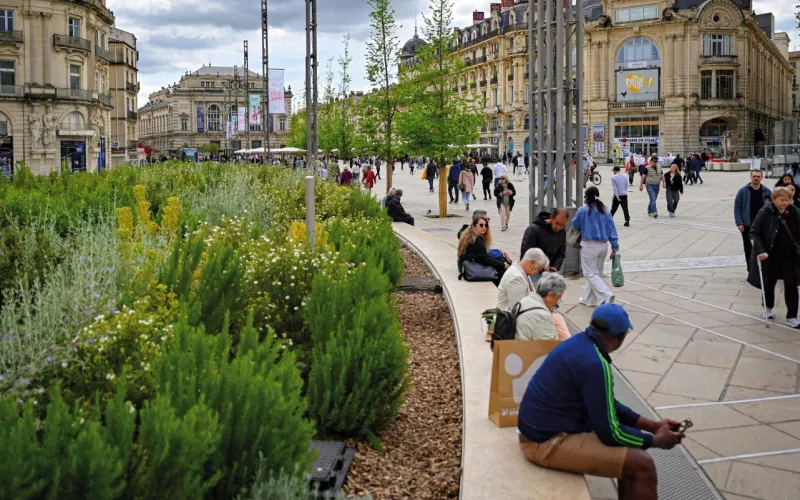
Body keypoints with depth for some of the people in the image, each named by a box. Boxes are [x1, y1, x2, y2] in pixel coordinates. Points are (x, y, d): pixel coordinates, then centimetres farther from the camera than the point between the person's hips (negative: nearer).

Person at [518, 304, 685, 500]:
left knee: (630, 450, 20)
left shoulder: (581, 343, 4)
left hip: (543, 428, 10)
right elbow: (610, 433, -18)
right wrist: (656, 440, -3)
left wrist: (654, 425, 12)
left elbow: (608, 405, 16)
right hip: (548, 442, -10)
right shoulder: (594, 364, -24)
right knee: (642, 464, -14)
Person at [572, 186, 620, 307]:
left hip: (589, 246, -6)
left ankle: (606, 296, -20)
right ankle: (589, 299, 27)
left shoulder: (582, 211, -9)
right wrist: (615, 248, 6)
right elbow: (612, 229, 3)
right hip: (603, 246, 6)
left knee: (590, 274, 0)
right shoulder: (605, 211, 4)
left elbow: (575, 225, 6)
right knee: (597, 272, 18)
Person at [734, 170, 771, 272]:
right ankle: (750, 270, 19)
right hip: (747, 226, -1)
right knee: (748, 248, 8)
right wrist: (739, 223, -11)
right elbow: (737, 208, -3)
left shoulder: (766, 192, 2)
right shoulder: (743, 191, -3)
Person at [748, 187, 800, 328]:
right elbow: (754, 232, -12)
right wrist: (760, 250, -19)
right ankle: (768, 308, 40)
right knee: (770, 282, 15)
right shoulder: (765, 212, -14)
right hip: (770, 256, -2)